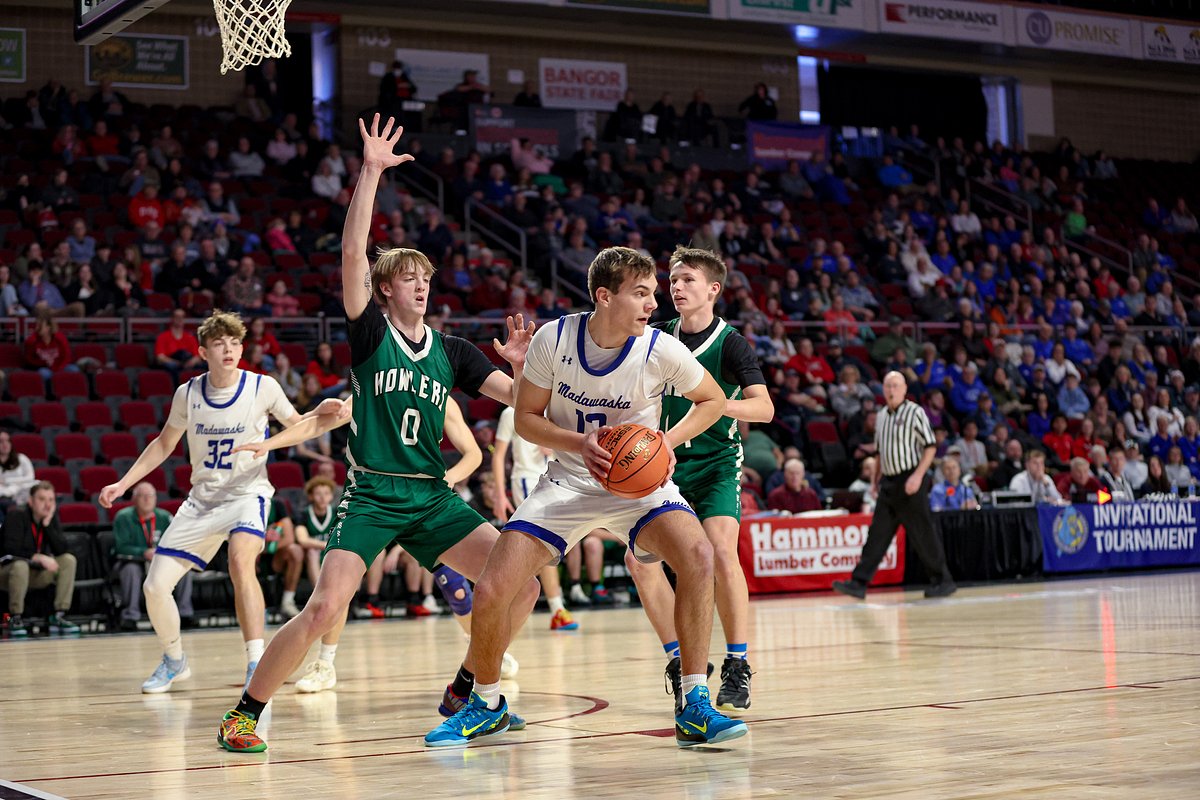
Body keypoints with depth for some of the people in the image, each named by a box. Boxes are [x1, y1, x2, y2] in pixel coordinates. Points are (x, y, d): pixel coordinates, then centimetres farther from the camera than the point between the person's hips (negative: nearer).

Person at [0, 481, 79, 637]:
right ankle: (15, 618, -22)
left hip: (37, 573, 6)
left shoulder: (52, 518, -3)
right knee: (21, 565, -39)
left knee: (68, 560, -13)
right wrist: (39, 557, -32)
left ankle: (59, 616, -14)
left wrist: (47, 524, -22)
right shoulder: (17, 515, -18)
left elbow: (63, 550, -13)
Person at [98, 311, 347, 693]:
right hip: (201, 500, 4)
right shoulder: (188, 393, -2)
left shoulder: (262, 387, -10)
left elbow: (296, 425, 6)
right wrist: (123, 483, 8)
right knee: (155, 587, -2)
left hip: (247, 493, -4)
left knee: (241, 560, -35)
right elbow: (164, 444, 13)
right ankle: (174, 661, 27)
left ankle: (256, 664, -32)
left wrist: (323, 413, -16)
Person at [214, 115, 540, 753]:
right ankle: (244, 714, -1)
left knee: (520, 581, -8)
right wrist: (370, 172, -17)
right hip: (371, 494, -5)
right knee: (324, 609, -20)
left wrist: (521, 362, -12)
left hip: (433, 497, 5)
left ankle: (463, 691, 11)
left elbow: (518, 397, 10)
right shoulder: (370, 331, 1)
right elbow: (352, 253, -12)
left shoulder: (451, 351, 13)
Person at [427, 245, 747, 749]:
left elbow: (712, 400, 1)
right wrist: (581, 444, -22)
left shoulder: (662, 350, -16)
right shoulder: (553, 339, -14)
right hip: (569, 481, 1)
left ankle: (693, 707, -18)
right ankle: (487, 704, 18)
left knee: (697, 556, -30)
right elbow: (526, 419, -3)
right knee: (489, 593, -11)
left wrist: (668, 441, -16)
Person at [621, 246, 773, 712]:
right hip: (667, 463, 5)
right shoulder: (659, 338, 4)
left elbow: (764, 407, -20)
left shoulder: (731, 344, -10)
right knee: (639, 559, -9)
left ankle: (738, 668, -13)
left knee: (721, 553, -24)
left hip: (717, 463, -5)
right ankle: (681, 660, 6)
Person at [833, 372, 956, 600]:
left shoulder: (915, 413, -7)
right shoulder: (882, 416, 14)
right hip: (888, 482, 7)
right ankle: (859, 583, -2)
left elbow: (930, 446, -10)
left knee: (922, 533, -3)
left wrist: (918, 475, -19)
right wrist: (877, 479, 19)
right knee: (877, 534, 2)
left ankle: (943, 581, 9)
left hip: (909, 481, -7)